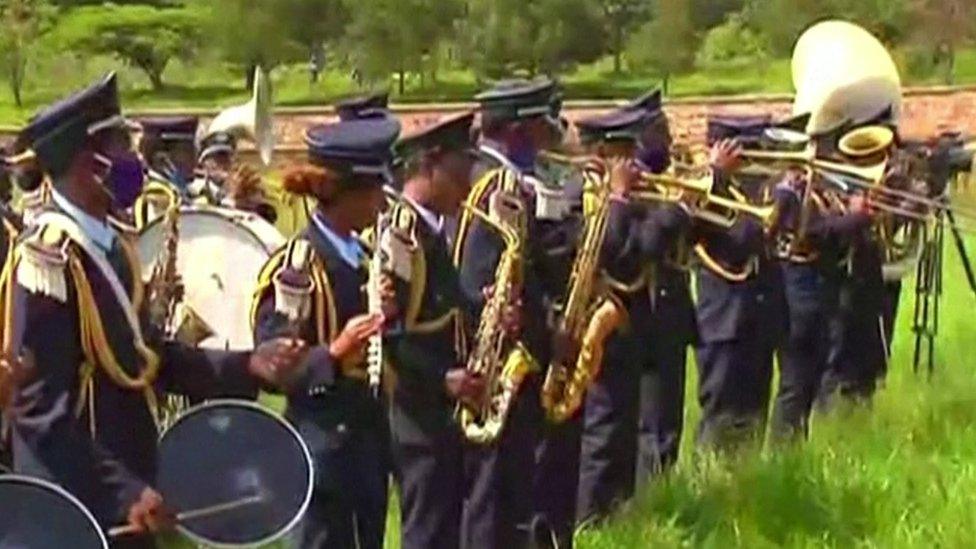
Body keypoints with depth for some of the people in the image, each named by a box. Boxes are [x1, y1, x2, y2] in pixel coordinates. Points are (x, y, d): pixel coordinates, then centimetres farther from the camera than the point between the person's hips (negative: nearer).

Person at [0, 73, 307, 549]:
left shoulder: (115, 246, 9)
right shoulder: (48, 255, -20)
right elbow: (41, 406, -23)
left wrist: (246, 366, 5)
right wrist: (121, 491, -26)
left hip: (124, 494, 9)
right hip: (73, 508, -9)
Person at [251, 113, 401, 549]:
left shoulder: (360, 256, 12)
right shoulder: (296, 264, -13)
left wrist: (387, 314, -3)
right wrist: (333, 353, -31)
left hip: (367, 437, 8)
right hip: (322, 443, -8)